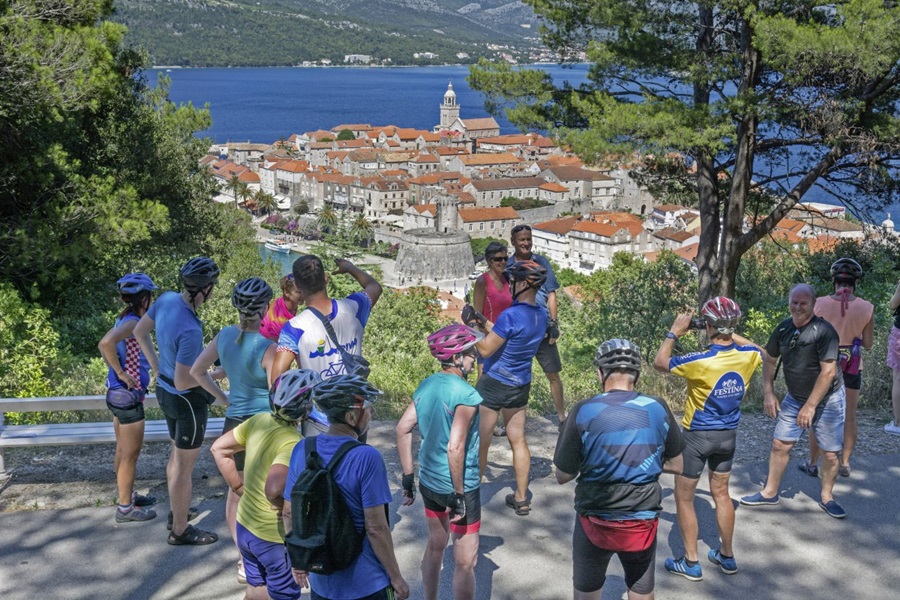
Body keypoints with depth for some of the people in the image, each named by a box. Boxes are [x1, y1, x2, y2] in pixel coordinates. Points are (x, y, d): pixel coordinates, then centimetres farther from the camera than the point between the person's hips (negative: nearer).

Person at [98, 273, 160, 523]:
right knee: (130, 455, 2)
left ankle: (128, 495, 35)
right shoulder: (133, 322, -20)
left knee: (123, 451, 21)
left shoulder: (125, 320, 8)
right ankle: (125, 508, 12)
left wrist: (116, 370, 11)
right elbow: (106, 343, -37)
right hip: (128, 396, -9)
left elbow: (105, 345, 20)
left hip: (118, 394, 9)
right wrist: (121, 373, -26)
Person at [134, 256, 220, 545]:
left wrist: (156, 366, 15)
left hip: (164, 390, 9)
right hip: (188, 400, -9)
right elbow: (182, 382, -29)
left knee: (176, 455, 26)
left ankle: (176, 511, 45)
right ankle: (180, 530, 23)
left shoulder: (166, 299, -9)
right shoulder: (191, 330, -34)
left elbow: (139, 331, 7)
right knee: (185, 466, 8)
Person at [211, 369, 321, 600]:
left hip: (245, 526, 8)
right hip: (275, 537, -8)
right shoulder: (294, 444, -28)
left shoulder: (259, 420, -5)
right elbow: (273, 489, -41)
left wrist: (239, 487, 9)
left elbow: (219, 448, 5)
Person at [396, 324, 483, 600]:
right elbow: (455, 448, -27)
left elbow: (403, 428, 3)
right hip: (459, 486, -8)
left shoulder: (426, 385, 1)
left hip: (428, 482, 8)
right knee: (465, 562, 5)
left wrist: (408, 477, 8)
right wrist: (459, 495, -19)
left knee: (435, 545, 26)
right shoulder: (466, 395, -22)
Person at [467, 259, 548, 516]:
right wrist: (483, 323, 6)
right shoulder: (541, 316, 0)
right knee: (518, 441, 15)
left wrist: (470, 326, -9)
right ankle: (521, 499, 22)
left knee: (479, 444, 6)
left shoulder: (511, 315, -25)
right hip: (521, 386, 7)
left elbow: (485, 350, -19)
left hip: (493, 385, -7)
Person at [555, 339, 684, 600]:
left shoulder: (583, 412, -16)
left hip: (596, 521, -2)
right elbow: (676, 466, 4)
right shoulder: (658, 409, -8)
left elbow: (563, 476, -9)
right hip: (642, 522, 2)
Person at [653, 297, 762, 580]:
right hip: (728, 435, 5)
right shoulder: (747, 356, -11)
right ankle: (727, 556, 31)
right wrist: (732, 335, 12)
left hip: (697, 435, -5)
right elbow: (760, 352, 16)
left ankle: (691, 563, 14)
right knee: (721, 493, 21)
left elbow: (660, 363, -13)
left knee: (684, 497, 9)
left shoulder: (701, 361, -27)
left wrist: (674, 333, -4)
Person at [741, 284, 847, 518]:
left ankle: (827, 497, 22)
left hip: (827, 400, -4)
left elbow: (828, 371, -26)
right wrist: (769, 393, 1)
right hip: (795, 397, 5)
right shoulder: (784, 328, -4)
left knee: (830, 453, 2)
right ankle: (770, 493, 17)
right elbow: (769, 360, 9)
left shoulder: (824, 331, -23)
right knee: (780, 444, 3)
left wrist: (811, 406, -25)